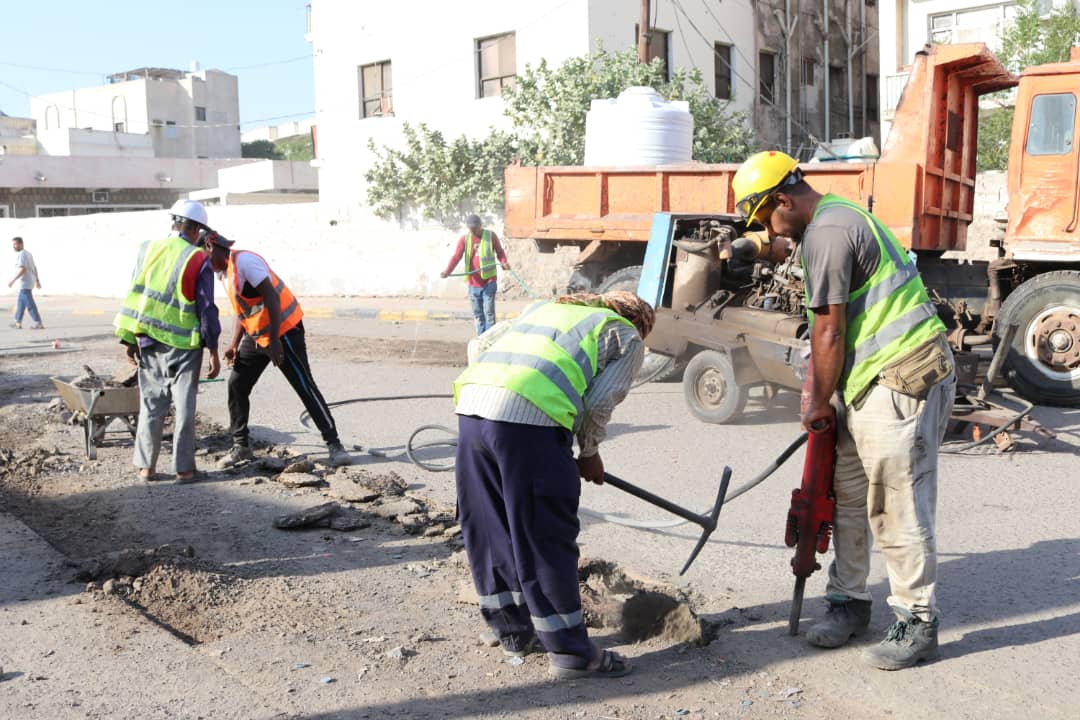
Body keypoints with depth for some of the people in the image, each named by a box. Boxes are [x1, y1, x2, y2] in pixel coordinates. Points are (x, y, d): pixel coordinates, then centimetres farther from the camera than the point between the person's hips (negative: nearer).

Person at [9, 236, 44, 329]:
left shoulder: (21, 255, -15)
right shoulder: (28, 253, 15)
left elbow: (23, 269, -24)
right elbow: (35, 268, 18)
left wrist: (13, 280, -23)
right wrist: (37, 281, 21)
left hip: (25, 283, -10)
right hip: (30, 282, 10)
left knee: (29, 304, -8)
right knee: (21, 303, 17)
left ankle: (39, 324, -10)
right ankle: (18, 323, 22)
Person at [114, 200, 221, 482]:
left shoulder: (147, 250, 4)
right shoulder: (198, 261, -9)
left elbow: (133, 296, 5)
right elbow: (206, 309, -8)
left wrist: (130, 340, 12)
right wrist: (214, 353, -3)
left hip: (148, 342, 4)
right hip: (183, 345, -4)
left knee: (151, 405, 12)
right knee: (184, 406, 4)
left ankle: (146, 466, 16)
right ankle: (183, 468, 7)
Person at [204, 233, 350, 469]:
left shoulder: (243, 260, -17)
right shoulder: (227, 272, 13)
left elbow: (271, 298, -23)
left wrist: (274, 341, -25)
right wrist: (234, 345, 9)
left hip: (283, 330, -9)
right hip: (255, 336, 9)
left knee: (305, 387, -7)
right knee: (236, 385, 4)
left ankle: (333, 444, -2)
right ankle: (241, 446, 14)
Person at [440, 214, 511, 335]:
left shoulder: (491, 235, -2)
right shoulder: (464, 239, 0)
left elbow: (500, 251, 5)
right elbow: (456, 256, -9)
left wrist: (504, 262, -18)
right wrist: (447, 271, -26)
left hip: (489, 281, -2)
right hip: (473, 283, 2)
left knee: (489, 312, -4)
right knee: (477, 313, 8)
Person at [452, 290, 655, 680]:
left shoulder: (545, 307, 33)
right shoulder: (628, 338, 17)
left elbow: (482, 343, 27)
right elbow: (599, 404, 6)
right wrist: (589, 454, 21)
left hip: (472, 403, 7)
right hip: (529, 418, -6)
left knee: (487, 528, 17)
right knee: (545, 541, 2)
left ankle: (511, 628, 32)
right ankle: (569, 651, 12)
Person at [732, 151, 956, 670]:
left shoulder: (826, 233, -16)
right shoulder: (837, 216, 18)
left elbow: (830, 334, -14)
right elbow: (832, 326, 20)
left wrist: (818, 402, -3)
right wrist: (818, 383, 17)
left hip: (900, 380, -11)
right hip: (873, 381, 11)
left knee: (897, 509, -3)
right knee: (847, 497, 14)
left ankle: (917, 624, 8)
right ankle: (849, 602, 26)